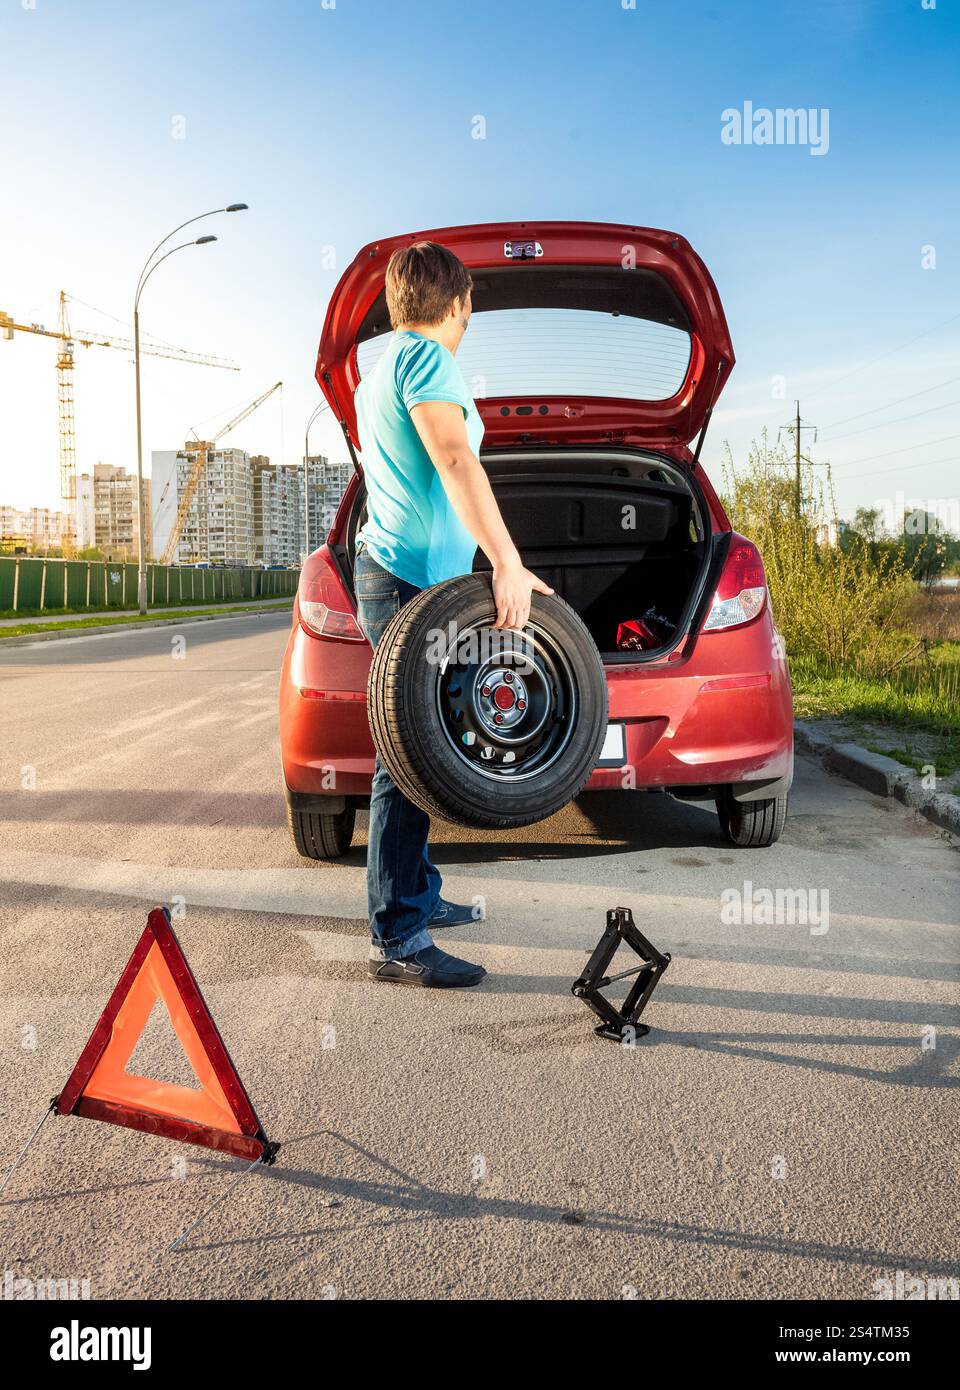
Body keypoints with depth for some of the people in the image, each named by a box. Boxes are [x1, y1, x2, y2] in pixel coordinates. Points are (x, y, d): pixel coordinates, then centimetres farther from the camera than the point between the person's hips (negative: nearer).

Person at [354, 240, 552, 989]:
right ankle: (398, 941, -8)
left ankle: (416, 893, 30)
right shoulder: (425, 356, -10)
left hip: (397, 573, 11)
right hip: (414, 578, -11)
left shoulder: (385, 365, 22)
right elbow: (456, 461, -24)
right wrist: (508, 563, -31)